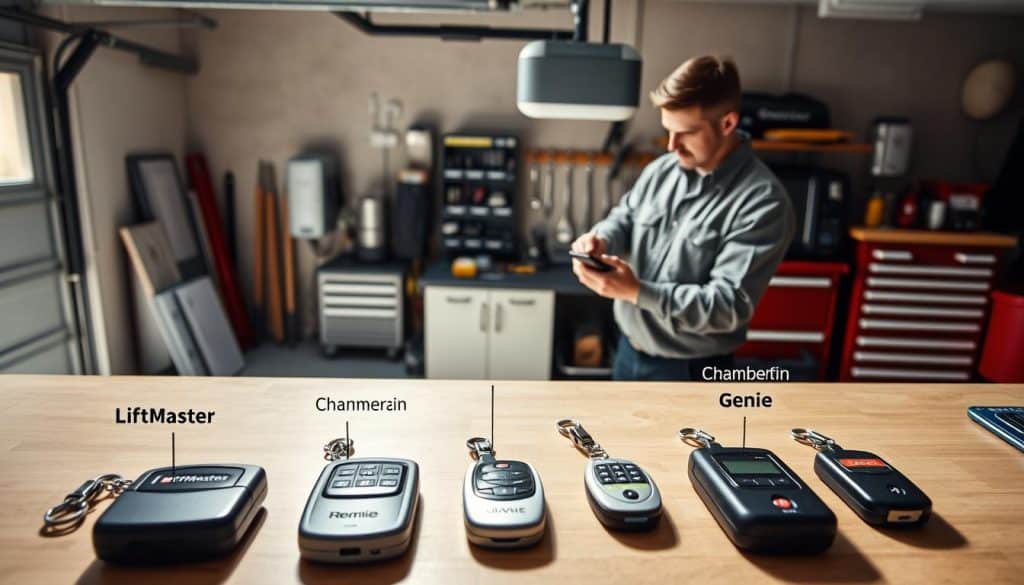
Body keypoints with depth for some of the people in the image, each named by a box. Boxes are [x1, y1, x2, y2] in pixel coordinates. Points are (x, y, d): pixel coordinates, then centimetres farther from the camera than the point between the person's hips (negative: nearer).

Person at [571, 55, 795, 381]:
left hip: (690, 370, -6)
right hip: (630, 349, 6)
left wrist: (636, 291, -32)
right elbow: (624, 217, 13)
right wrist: (600, 239, -12)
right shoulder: (662, 170, -1)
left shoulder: (762, 202, -22)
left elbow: (730, 305, -25)